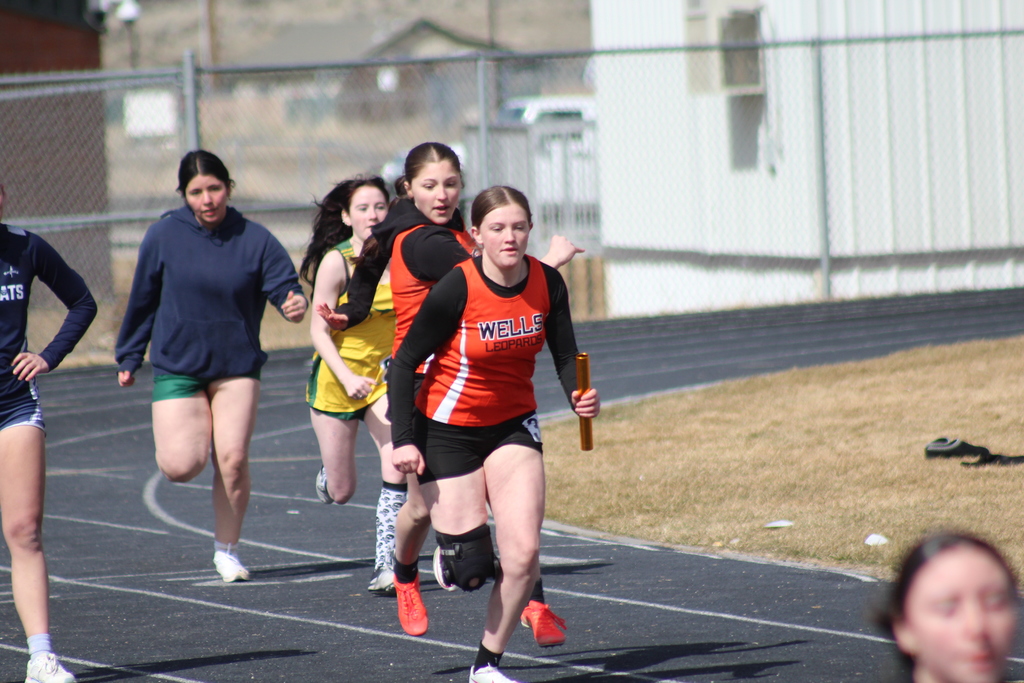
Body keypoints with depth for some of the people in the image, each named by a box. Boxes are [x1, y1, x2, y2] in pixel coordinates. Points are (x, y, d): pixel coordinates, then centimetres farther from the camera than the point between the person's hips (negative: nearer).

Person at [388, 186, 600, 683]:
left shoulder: (547, 283, -9)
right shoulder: (456, 289, -21)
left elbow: (565, 355, 1)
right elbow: (405, 361, -13)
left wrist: (578, 395, -20)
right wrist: (403, 440, -18)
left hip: (513, 425, 4)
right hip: (448, 429, -3)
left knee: (524, 555, -12)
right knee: (471, 572, -4)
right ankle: (450, 555, 37)